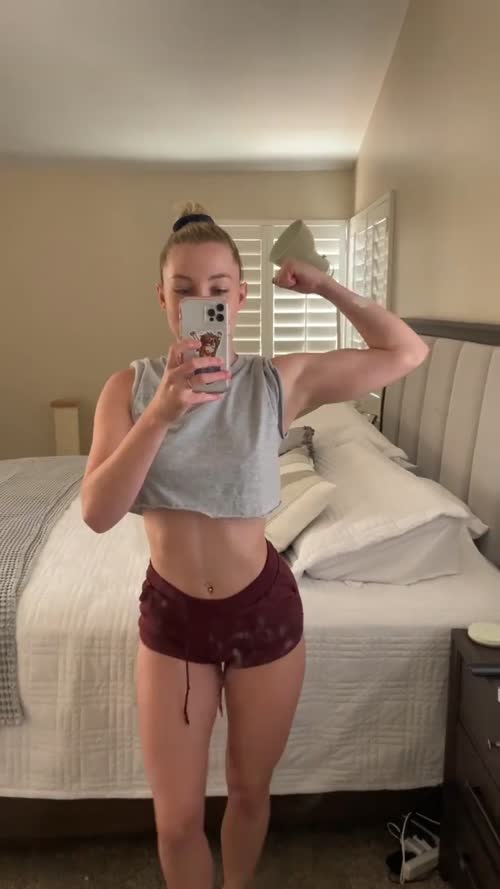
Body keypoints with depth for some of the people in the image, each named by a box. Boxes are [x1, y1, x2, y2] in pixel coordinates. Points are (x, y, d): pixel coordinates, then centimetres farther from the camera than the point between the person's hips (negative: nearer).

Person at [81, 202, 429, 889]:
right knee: (177, 817, 14)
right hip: (171, 614, 0)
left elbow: (407, 353, -3)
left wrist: (327, 288, -6)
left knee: (250, 789, 23)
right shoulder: (130, 387, -8)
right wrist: (162, 413, -30)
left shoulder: (279, 381, -10)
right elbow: (97, 513, -19)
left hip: (265, 609, 0)